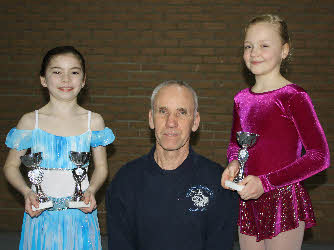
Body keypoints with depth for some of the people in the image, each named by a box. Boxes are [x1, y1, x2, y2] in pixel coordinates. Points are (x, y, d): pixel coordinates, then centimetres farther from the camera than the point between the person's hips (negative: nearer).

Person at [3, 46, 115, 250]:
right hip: (41, 216, 0)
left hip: (81, 214, 1)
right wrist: (27, 192, -12)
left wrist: (91, 190, -10)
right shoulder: (30, 121, -2)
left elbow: (101, 166, 8)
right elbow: (11, 166, 5)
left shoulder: (93, 121, -1)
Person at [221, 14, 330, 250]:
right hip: (249, 202, 6)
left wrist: (265, 182, -19)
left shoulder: (293, 96, -12)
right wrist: (233, 163, -4)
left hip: (283, 202, -6)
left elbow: (320, 156, -15)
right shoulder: (242, 99, 6)